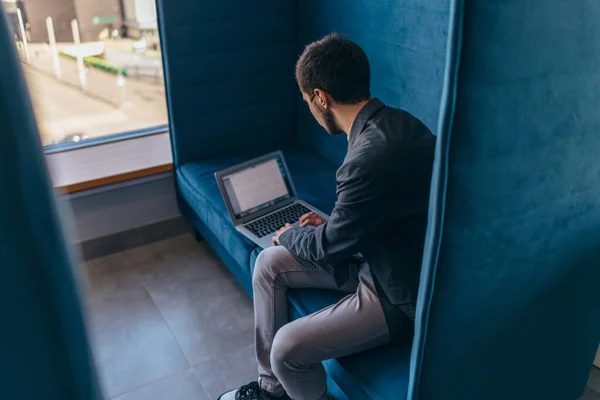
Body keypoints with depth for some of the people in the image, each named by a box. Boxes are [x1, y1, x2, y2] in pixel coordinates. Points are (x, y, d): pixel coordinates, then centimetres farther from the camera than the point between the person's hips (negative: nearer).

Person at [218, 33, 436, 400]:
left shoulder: (372, 156, -33)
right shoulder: (393, 121, -2)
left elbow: (329, 247, -18)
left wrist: (289, 235, 2)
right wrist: (331, 225, 9)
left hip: (402, 293, -9)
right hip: (384, 258, 9)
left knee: (288, 349, -16)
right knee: (269, 264, 5)